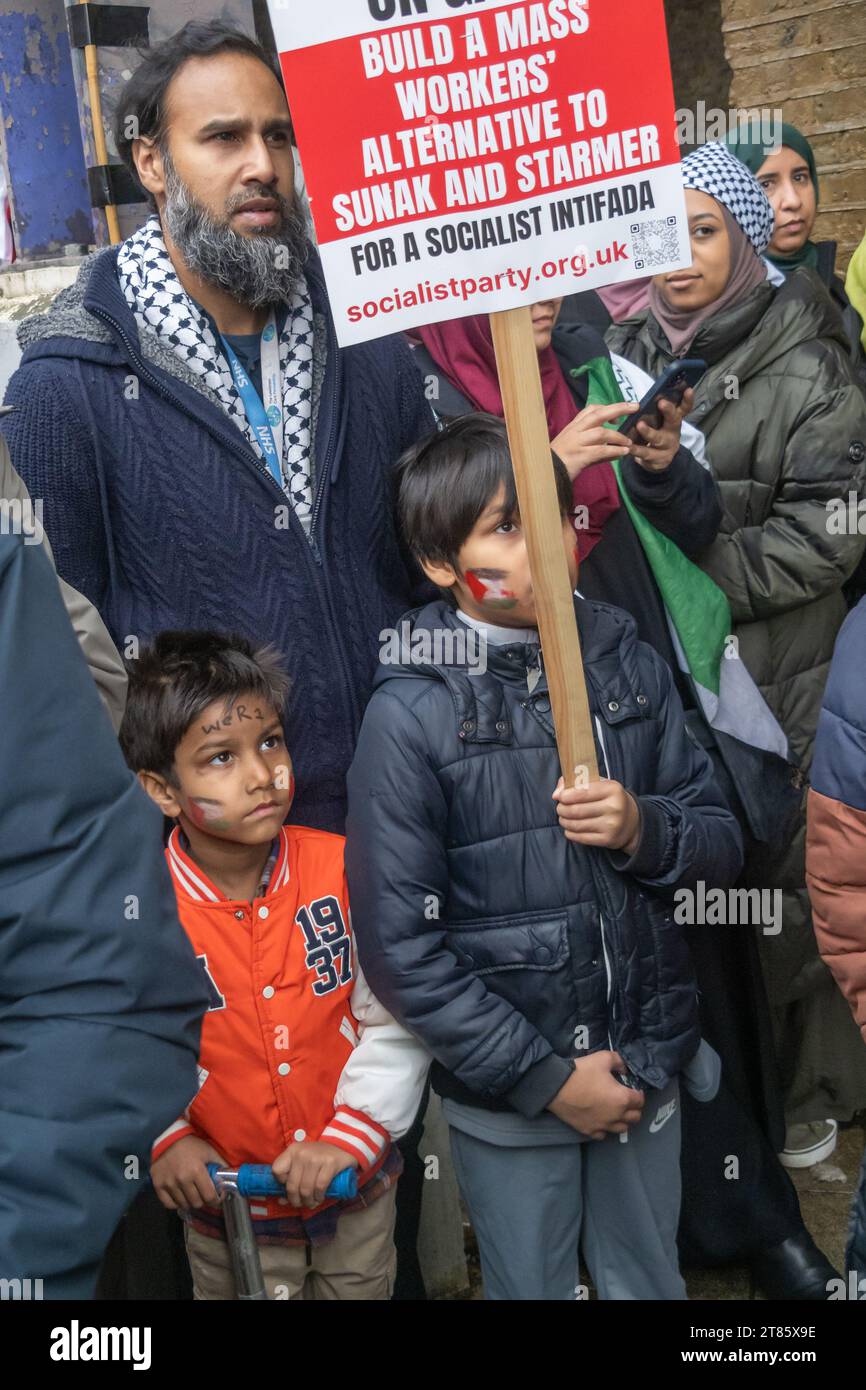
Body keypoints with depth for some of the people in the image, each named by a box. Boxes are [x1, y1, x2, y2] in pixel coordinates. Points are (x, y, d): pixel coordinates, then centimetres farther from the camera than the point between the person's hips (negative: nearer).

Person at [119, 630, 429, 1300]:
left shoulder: (344, 869, -14)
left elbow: (395, 1021, -9)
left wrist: (351, 1134, -17)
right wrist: (165, 1138, -16)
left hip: (360, 1195, 2)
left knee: (365, 1289, 24)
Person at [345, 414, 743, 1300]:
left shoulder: (626, 664, 0)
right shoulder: (411, 714, -14)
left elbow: (721, 841, 4)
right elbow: (400, 945, -14)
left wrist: (645, 830, -18)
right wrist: (545, 1078, -13)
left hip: (646, 1069, 4)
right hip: (505, 1094, -3)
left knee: (650, 1284, 21)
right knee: (532, 1289, 16)